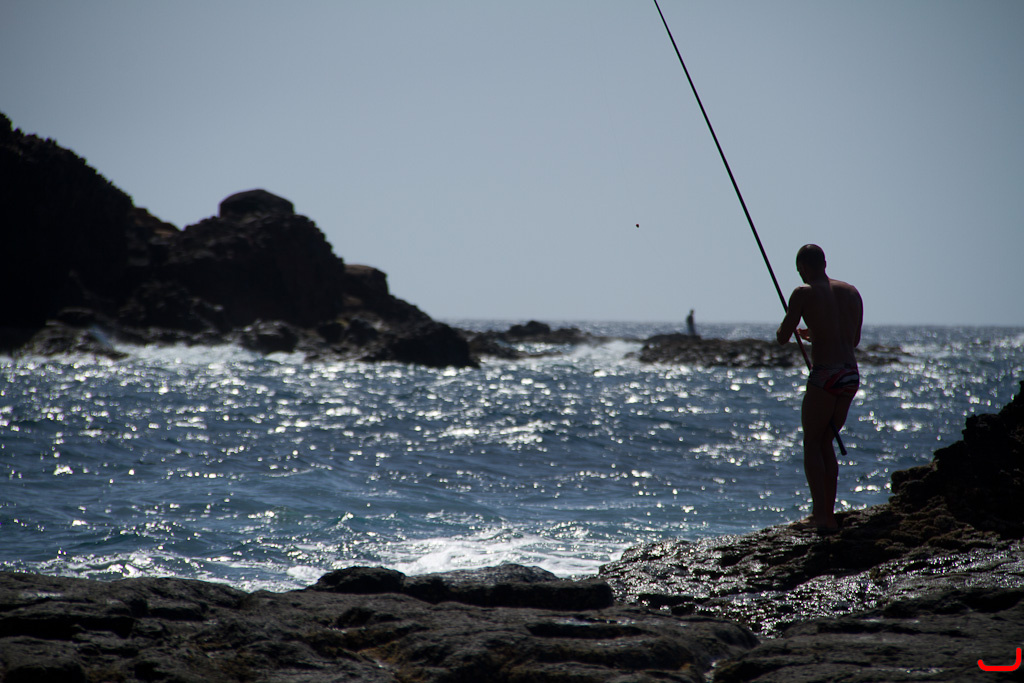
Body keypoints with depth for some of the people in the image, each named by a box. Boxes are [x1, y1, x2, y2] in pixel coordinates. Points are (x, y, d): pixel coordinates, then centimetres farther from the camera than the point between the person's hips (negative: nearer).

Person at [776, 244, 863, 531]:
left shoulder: (804, 293, -5)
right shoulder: (851, 292, 13)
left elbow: (783, 338, -3)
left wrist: (786, 325, 21)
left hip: (825, 376, -6)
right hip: (851, 376, 6)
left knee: (812, 443, 5)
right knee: (826, 443, 17)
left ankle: (821, 513, -6)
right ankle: (828, 513, 16)